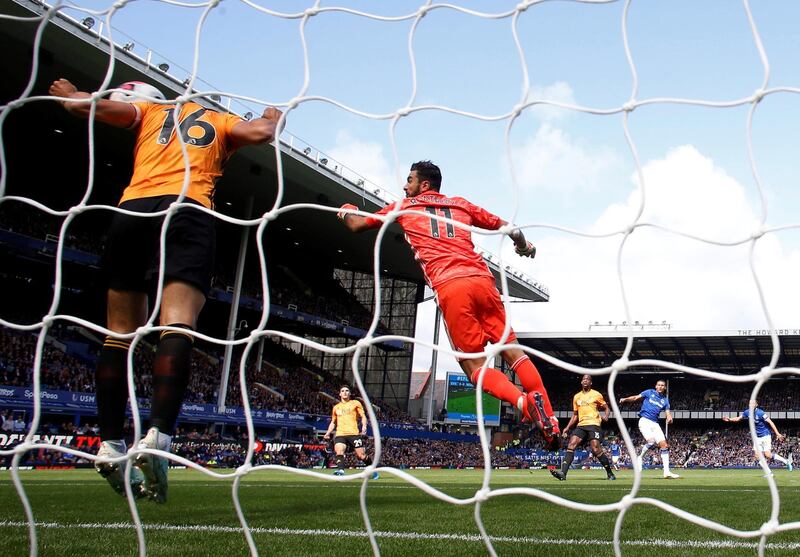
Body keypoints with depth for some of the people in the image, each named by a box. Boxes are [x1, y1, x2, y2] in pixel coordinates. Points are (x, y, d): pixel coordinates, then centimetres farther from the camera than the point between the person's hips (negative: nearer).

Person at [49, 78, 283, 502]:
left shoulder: (151, 112, 29)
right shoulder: (221, 122, 26)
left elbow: (88, 105, 18)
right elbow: (259, 132, 7)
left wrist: (68, 95, 41)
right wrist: (272, 119, 29)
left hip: (131, 210, 2)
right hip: (188, 211, -2)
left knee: (120, 333, 10)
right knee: (177, 328, -15)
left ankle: (109, 445, 7)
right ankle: (156, 438, -33)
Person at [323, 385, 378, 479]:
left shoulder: (355, 403, 12)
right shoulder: (336, 407, 21)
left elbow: (363, 416, 7)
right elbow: (333, 422, 30)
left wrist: (364, 427, -11)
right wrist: (328, 433, 16)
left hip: (354, 433, -3)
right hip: (340, 434, 3)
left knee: (361, 455, -4)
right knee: (339, 450, -25)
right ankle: (340, 470, -38)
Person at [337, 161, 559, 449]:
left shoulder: (403, 206, 21)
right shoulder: (461, 204, 27)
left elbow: (356, 225, 32)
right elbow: (505, 226, 30)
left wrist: (347, 211, 55)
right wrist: (523, 244, 51)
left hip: (450, 287, -3)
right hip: (482, 280, 3)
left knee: (475, 366, -3)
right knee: (512, 350, 5)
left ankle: (524, 401, -28)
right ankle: (548, 418, -8)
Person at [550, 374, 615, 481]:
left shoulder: (596, 395, 6)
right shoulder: (576, 397, 18)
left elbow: (606, 408, 11)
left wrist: (606, 416, -11)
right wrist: (567, 428, 14)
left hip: (593, 424, -4)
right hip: (581, 425, 5)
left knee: (596, 449, -16)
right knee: (571, 444, -15)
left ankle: (610, 474, 1)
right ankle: (563, 472, -24)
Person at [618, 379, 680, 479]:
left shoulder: (665, 400, 15)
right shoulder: (649, 392, 6)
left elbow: (668, 412, 7)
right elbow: (636, 398, 1)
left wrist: (669, 418, -17)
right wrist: (625, 399, -16)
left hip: (655, 424, 5)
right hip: (645, 421, -5)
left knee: (664, 445, -4)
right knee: (651, 441, -26)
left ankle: (666, 472, -2)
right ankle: (640, 458, 2)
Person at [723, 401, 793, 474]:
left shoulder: (760, 413, -19)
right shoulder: (747, 412, -1)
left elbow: (770, 423, -18)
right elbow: (738, 418, 12)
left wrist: (777, 433, -22)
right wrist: (730, 419, -6)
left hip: (765, 436, -6)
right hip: (757, 437, 6)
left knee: (768, 455, -15)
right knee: (758, 455, -5)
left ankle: (786, 461, 2)